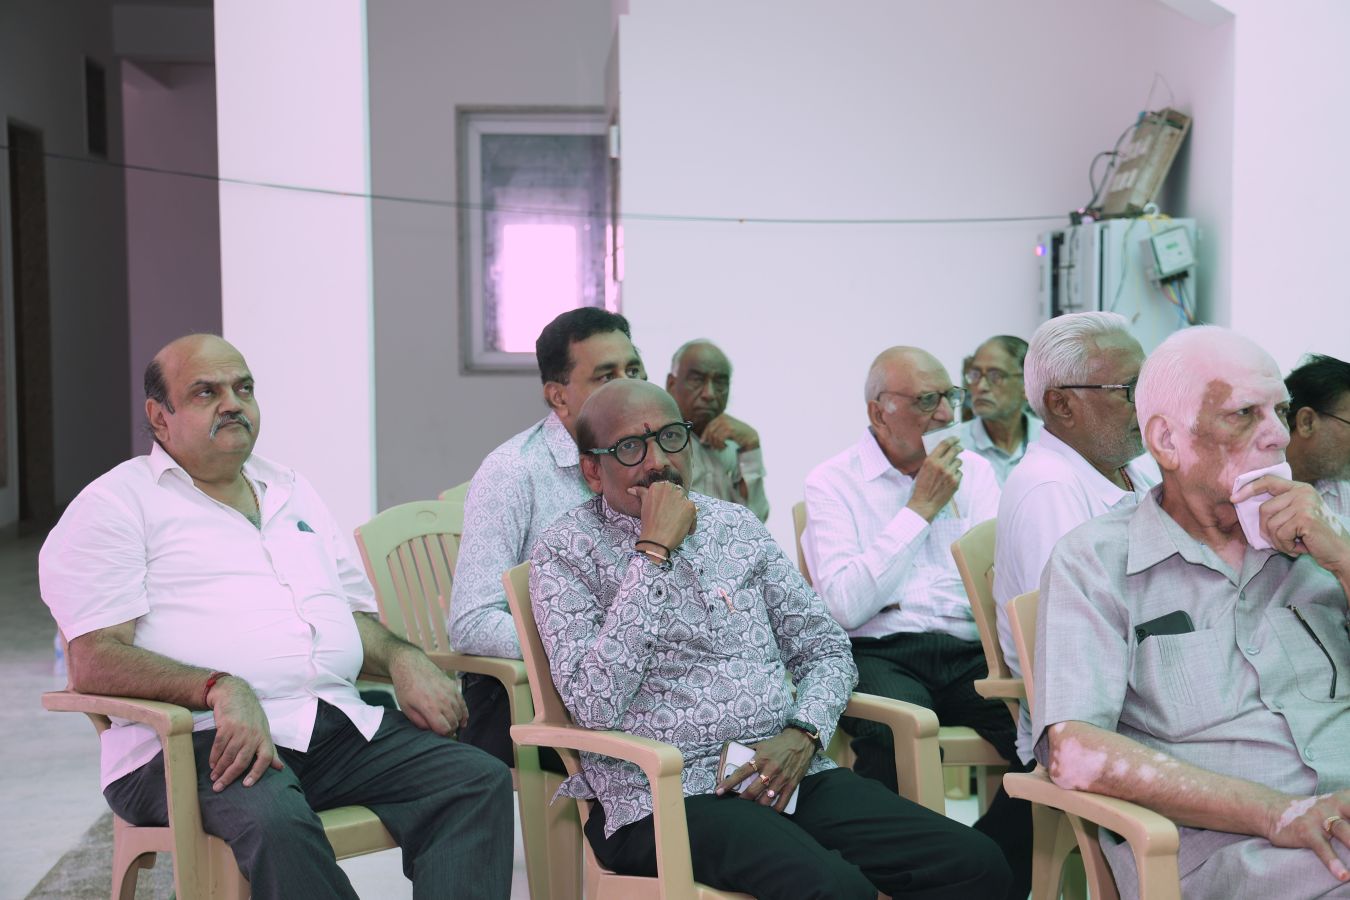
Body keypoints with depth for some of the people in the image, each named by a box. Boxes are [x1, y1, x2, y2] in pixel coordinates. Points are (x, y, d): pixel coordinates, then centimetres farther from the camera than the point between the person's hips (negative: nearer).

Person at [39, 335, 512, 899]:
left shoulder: (292, 491, 24)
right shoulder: (117, 505, 3)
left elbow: (355, 613, 27)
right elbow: (94, 660, -9)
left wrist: (402, 659, 3)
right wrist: (220, 688, -26)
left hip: (340, 725, 6)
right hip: (203, 739, -6)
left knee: (480, 781, -17)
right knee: (274, 820, -38)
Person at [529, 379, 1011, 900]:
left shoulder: (734, 524, 15)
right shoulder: (567, 552, -1)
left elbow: (825, 648, 17)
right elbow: (596, 708, -15)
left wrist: (803, 735, -5)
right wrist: (655, 552, -14)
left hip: (783, 774, 6)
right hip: (666, 799, -5)